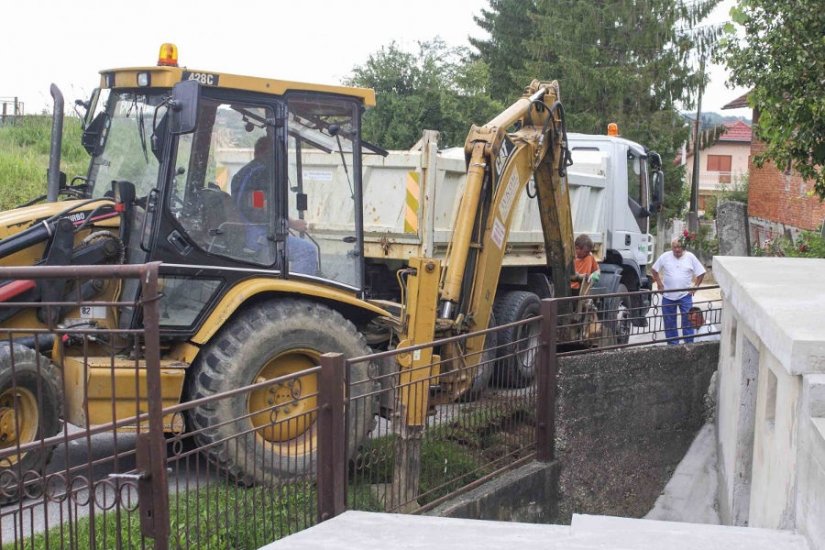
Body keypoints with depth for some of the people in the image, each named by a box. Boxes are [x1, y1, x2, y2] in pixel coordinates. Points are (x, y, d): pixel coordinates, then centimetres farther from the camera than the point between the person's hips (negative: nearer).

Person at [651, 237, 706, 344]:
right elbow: (654, 270, 8)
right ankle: (672, 344, 20)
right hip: (668, 296, 1)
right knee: (669, 323, 8)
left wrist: (695, 286, -3)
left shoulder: (690, 257, -5)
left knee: (687, 321, -1)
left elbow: (701, 273, 2)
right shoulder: (665, 257, -4)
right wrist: (659, 283, 1)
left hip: (685, 295, -1)